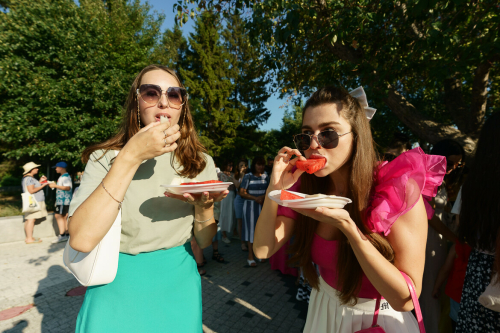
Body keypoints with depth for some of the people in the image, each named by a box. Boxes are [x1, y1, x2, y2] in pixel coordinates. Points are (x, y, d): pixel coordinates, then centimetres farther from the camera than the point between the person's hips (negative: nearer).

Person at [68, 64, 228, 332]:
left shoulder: (200, 163, -4)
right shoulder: (105, 158, -9)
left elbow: (204, 241, 0)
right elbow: (81, 240, -23)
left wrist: (204, 205, -21)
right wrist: (131, 157, -26)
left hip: (178, 285, 2)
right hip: (117, 288, -1)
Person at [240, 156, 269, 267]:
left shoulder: (265, 177, 9)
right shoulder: (248, 176, -3)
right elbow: (242, 192, -7)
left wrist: (264, 196, -8)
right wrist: (255, 198, -15)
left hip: (263, 206, 4)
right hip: (250, 206, -3)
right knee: (251, 228, 0)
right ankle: (250, 256, 10)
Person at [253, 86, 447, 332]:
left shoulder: (398, 189, -25)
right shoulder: (305, 189, -13)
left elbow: (405, 298, -26)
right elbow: (263, 250, -14)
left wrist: (346, 225, -38)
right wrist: (274, 189, -27)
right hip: (324, 309, 4)